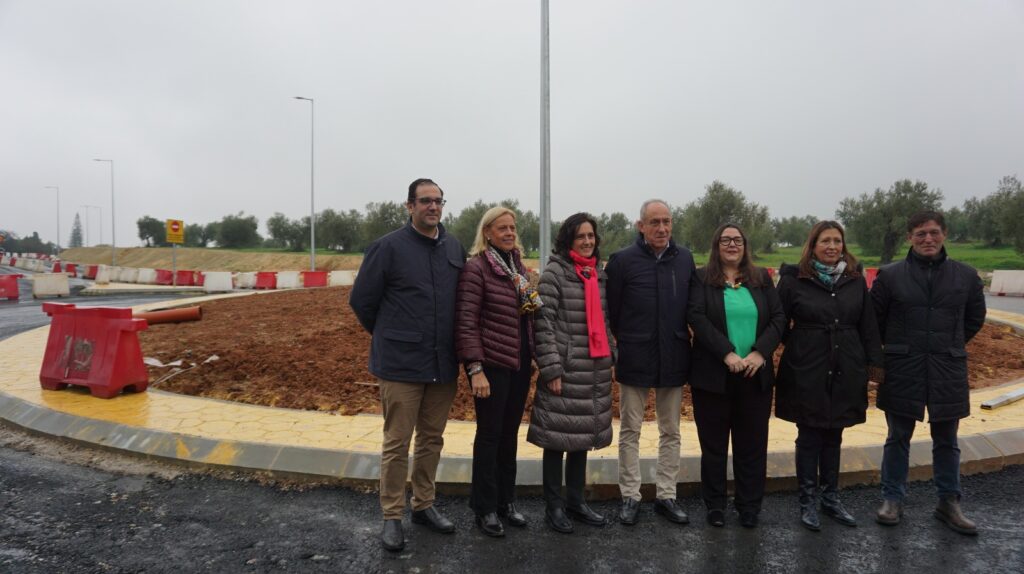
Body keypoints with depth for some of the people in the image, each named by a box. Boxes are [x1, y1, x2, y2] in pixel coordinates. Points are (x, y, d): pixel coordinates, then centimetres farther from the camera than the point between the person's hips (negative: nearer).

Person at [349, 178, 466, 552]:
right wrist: (389, 337, 7)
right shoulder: (388, 247, -8)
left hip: (443, 364, 5)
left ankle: (423, 505, 30)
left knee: (432, 440, 14)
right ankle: (392, 517, 17)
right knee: (397, 443, 3)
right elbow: (361, 300, -2)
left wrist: (446, 342, 13)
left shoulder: (455, 249, 6)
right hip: (401, 365, -4)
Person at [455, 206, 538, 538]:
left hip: (520, 364, 7)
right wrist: (475, 370, -19)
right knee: (490, 434, 3)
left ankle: (506, 500, 29)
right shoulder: (476, 268, -11)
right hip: (492, 364, -7)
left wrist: (533, 355, 12)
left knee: (510, 433, 14)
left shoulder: (518, 266, 11)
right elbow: (466, 322, -15)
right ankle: (485, 508, 18)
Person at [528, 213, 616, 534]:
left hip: (595, 370, 6)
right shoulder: (555, 272, -8)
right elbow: (544, 323, -13)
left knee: (583, 436, 14)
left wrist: (611, 357, 14)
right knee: (558, 438, 1)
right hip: (565, 369, -6)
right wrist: (552, 369, -17)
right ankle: (554, 507, 16)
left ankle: (576, 502, 27)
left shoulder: (599, 274, 12)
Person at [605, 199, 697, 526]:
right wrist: (626, 343, 3)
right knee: (630, 431, 7)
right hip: (635, 360, -3)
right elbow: (611, 311, -3)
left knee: (670, 431, 12)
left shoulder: (685, 259, 3)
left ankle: (666, 496, 25)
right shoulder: (623, 261, -7)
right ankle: (630, 497, 19)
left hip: (674, 360, 3)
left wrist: (679, 340, 7)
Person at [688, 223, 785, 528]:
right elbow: (697, 318, -10)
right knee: (713, 443, 7)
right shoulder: (701, 279, 1)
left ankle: (750, 507, 21)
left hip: (756, 375, 3)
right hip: (713, 375, -2)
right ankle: (715, 505, 20)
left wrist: (760, 352, -11)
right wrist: (727, 353, -19)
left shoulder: (762, 278, 11)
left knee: (753, 443, 8)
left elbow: (779, 317, 4)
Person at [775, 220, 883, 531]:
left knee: (833, 436, 14)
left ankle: (831, 497, 28)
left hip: (844, 372, 3)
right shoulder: (794, 279, -5)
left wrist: (874, 364, 4)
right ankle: (808, 502, 18)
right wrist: (797, 346, -5)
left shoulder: (855, 280, 5)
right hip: (806, 372, -3)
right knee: (809, 437, 5)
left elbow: (868, 327, 7)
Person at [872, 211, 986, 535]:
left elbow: (975, 318, 16)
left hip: (947, 371, 2)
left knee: (946, 441, 13)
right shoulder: (890, 275, -4)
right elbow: (874, 320, 5)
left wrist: (950, 347, 14)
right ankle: (892, 500, 20)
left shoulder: (966, 275, 2)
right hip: (902, 370, -2)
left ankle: (949, 503, 27)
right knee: (898, 439, 8)